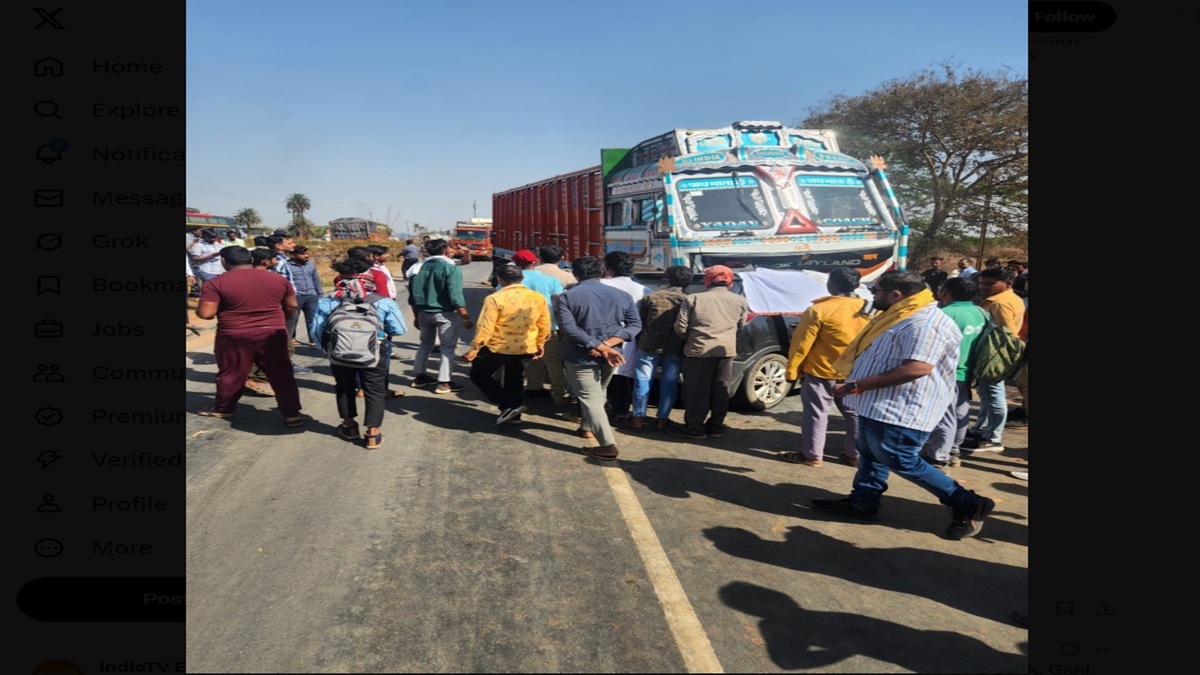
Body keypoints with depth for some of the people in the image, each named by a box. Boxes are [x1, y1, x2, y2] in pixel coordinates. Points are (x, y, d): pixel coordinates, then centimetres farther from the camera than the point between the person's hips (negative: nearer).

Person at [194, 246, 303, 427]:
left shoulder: (216, 283, -8)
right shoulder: (278, 279, 3)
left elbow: (206, 313, -11)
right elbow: (291, 307, 8)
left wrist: (198, 309, 10)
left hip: (235, 336, -2)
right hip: (273, 333, 2)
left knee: (231, 374, 15)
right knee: (281, 373, 8)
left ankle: (224, 409, 30)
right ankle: (292, 412, 7)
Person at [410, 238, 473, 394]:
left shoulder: (420, 267, 5)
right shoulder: (451, 268, -14)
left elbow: (413, 294, 10)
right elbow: (455, 296, -19)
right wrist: (465, 317, -15)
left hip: (425, 312, 6)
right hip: (446, 313, -6)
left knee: (425, 344, 21)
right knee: (448, 347, 2)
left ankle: (419, 376, 27)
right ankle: (443, 383, 0)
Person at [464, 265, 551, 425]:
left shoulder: (494, 299, -17)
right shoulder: (538, 297, -3)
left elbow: (485, 328, -18)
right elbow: (544, 325, 5)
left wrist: (473, 350, -11)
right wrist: (540, 344, 19)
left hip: (498, 347, -5)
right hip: (525, 348, 5)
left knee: (479, 375, 15)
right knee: (514, 381, 24)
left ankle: (508, 405, 3)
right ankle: (513, 414, 28)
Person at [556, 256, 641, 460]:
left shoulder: (567, 296, -8)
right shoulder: (621, 295, 3)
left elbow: (569, 328, -20)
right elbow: (635, 324, -4)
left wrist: (600, 347, -22)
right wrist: (608, 344, -13)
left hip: (581, 357, -5)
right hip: (609, 356, 5)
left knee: (591, 399, -3)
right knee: (598, 395, 26)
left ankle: (608, 445, -9)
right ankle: (588, 426, 43)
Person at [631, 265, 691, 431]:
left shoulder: (651, 297, -1)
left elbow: (638, 322, 3)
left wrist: (639, 342, 14)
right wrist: (686, 348, 12)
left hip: (649, 346, 0)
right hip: (675, 349, 1)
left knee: (643, 380, 8)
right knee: (669, 383, 9)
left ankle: (638, 417, 11)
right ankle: (662, 419, 11)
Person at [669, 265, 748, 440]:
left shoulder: (693, 299, -2)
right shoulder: (740, 301, 8)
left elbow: (680, 327, -4)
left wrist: (689, 340, 14)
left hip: (699, 350, -3)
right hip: (726, 350, 3)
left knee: (697, 391, 3)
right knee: (720, 390, 12)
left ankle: (694, 428, 6)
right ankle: (716, 426, 18)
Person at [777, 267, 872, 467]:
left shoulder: (819, 310, -17)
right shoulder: (866, 310, 0)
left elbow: (802, 344, -14)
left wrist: (792, 370, -5)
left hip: (821, 371, -5)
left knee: (816, 413, 4)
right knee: (854, 412, 15)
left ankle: (812, 455, 10)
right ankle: (855, 454, 22)